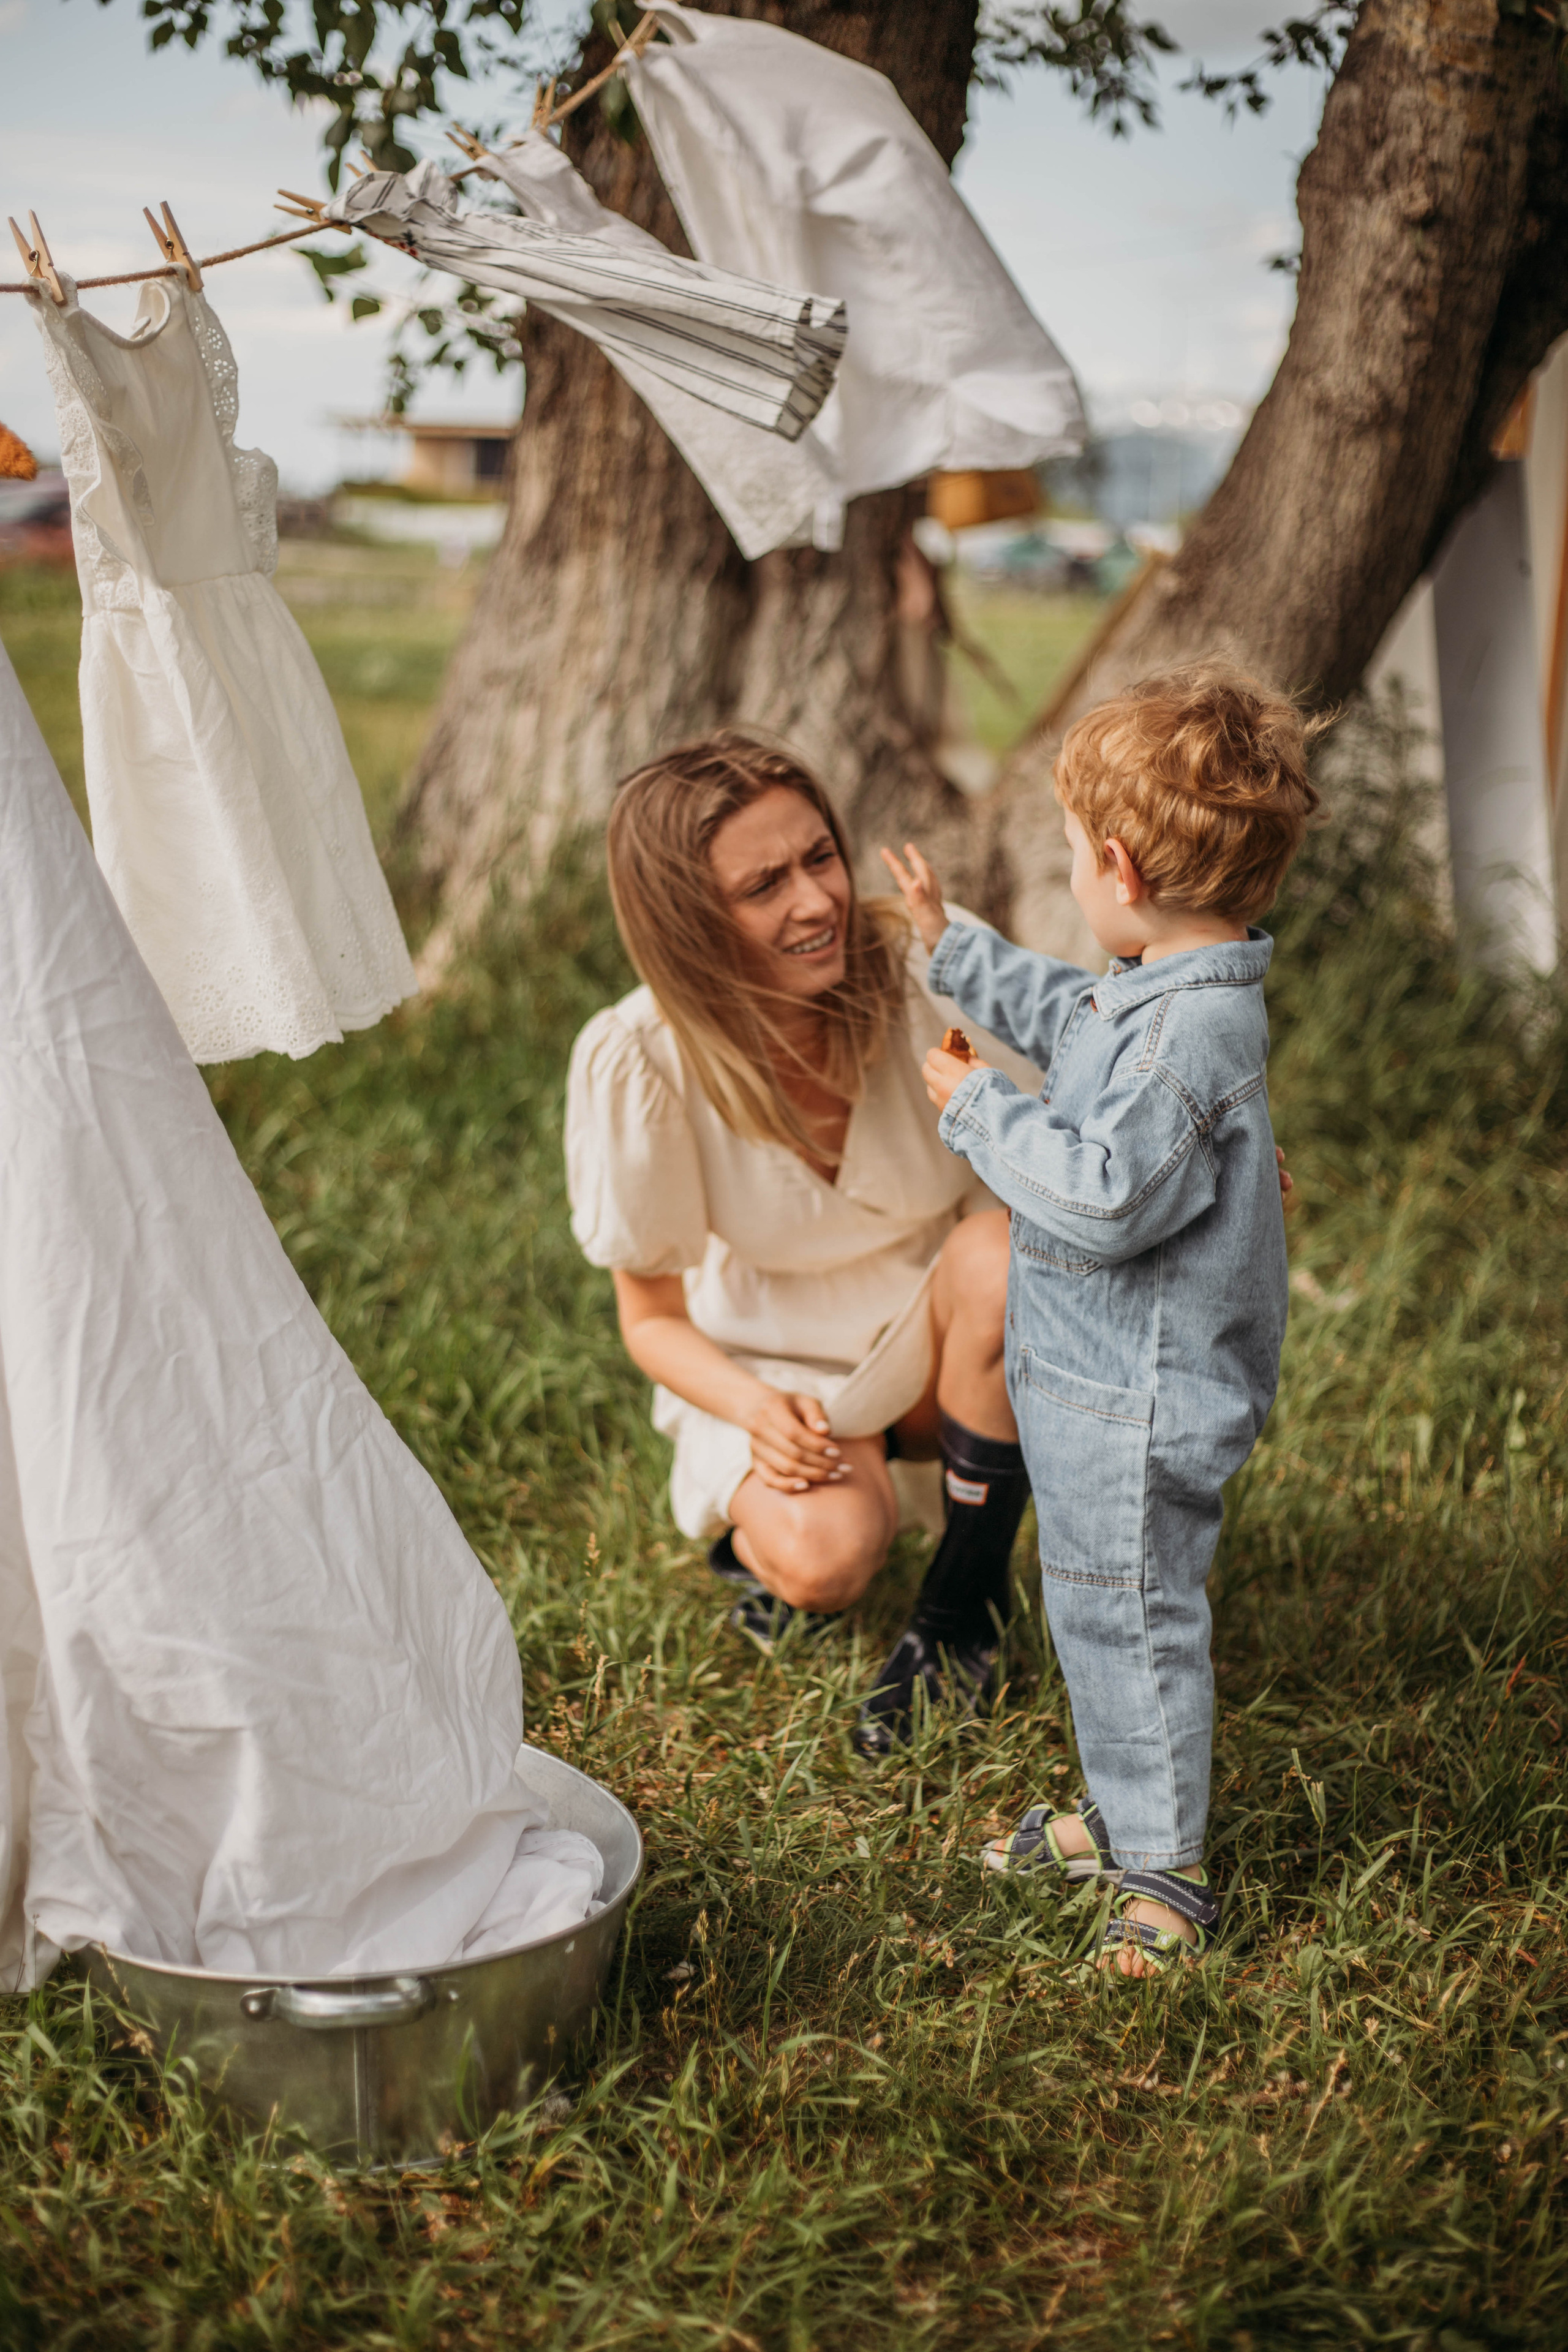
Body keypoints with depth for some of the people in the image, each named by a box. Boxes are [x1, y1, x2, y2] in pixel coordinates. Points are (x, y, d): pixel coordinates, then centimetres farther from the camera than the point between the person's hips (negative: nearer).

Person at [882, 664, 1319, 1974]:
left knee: (1128, 1617, 2)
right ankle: (1127, 1815, 38)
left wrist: (979, 1111, -19)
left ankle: (1165, 1878, 16)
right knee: (1100, 1607, 22)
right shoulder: (1157, 994, 5)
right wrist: (952, 946, 33)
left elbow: (1104, 1197, -31)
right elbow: (1061, 1017, 26)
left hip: (1138, 1406, -10)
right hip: (1099, 1385, 10)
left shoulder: (1193, 1032, -28)